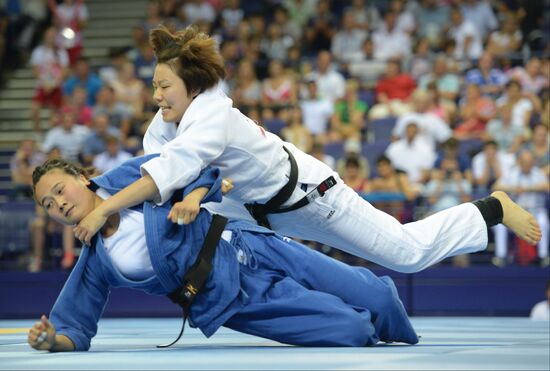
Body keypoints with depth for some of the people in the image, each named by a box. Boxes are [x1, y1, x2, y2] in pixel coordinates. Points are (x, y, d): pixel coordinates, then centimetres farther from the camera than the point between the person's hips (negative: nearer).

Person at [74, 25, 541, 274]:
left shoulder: (213, 118, -36)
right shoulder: (168, 121, -10)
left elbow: (171, 170, -49)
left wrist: (104, 211, -53)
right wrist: (189, 198, -39)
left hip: (306, 197, -7)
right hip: (259, 206, 8)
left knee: (409, 250, 1)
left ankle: (493, 208, 19)